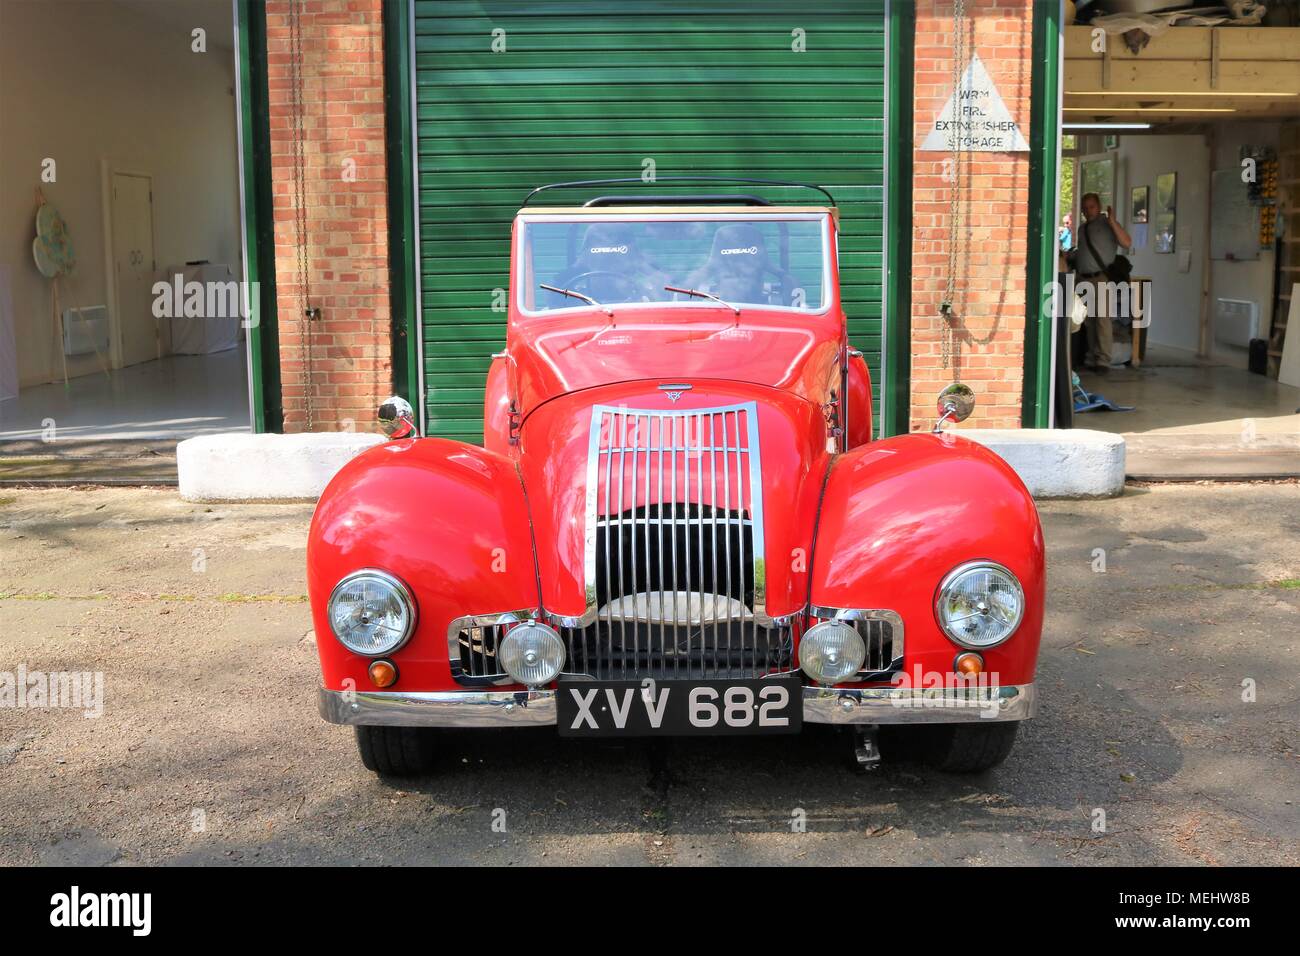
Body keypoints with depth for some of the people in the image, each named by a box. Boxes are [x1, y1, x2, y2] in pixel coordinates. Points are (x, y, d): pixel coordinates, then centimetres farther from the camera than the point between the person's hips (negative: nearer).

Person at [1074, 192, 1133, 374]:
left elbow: (1127, 243, -14)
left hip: (1101, 279, -6)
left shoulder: (1107, 224, -1)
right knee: (1088, 321, 7)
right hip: (1083, 279, 6)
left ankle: (1103, 361, -13)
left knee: (1102, 319, -12)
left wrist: (1112, 222, -20)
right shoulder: (1082, 228, 18)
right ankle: (1091, 358, 12)